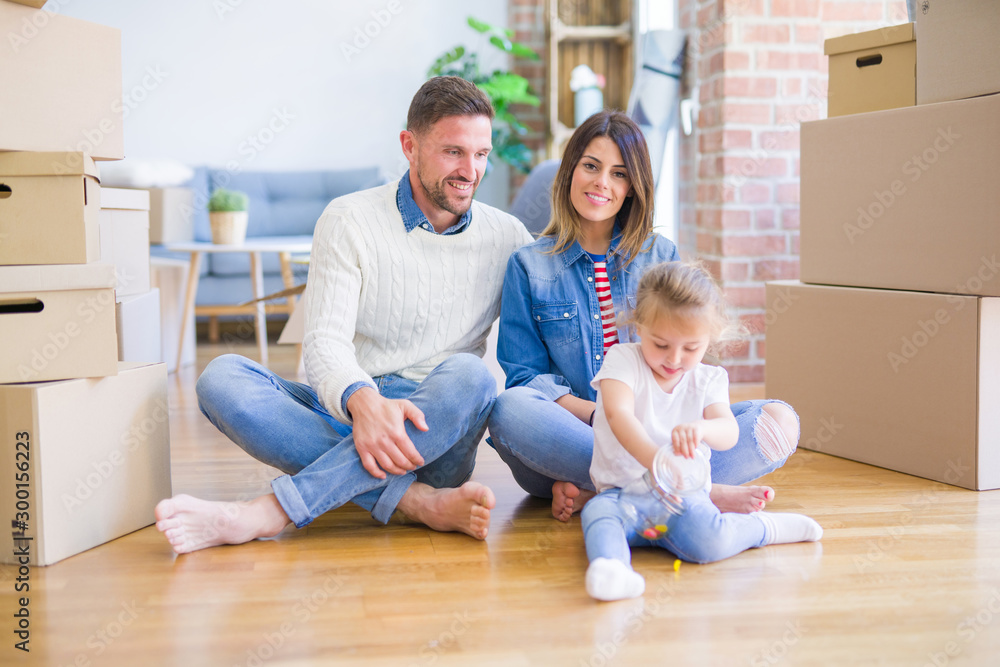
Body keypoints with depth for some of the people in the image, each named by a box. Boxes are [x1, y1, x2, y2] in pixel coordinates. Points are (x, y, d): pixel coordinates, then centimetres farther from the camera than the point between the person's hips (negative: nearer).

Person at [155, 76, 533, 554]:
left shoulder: (507, 238, 8)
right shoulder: (349, 220, 2)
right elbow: (325, 340, -10)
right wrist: (363, 402, -34)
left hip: (435, 433, 0)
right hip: (345, 415, 0)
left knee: (468, 374, -34)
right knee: (223, 377, -25)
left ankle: (266, 514, -40)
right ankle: (421, 503, -38)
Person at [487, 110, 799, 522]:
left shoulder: (661, 257, 12)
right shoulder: (528, 266, 6)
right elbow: (525, 375, -1)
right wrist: (600, 416, -19)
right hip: (568, 434, -2)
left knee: (780, 422, -20)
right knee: (509, 410, -35)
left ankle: (595, 495, -30)